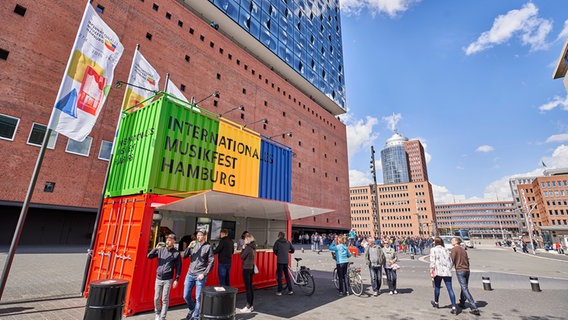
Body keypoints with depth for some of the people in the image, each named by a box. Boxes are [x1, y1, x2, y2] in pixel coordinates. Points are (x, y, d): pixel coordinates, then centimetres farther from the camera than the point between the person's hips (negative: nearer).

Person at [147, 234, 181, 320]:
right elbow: (149, 256, 1)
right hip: (158, 278, 3)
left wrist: (176, 279, -6)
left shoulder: (176, 253, -5)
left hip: (168, 280, -3)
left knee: (165, 300, 3)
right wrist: (155, 249, -14)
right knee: (156, 298, 13)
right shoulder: (161, 250, 1)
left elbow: (178, 267, -2)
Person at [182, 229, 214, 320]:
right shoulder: (193, 245, 5)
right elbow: (184, 256, 2)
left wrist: (204, 274, -12)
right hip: (190, 274, 4)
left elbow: (211, 262, -6)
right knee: (186, 296, 10)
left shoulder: (208, 247, -5)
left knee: (198, 298, 4)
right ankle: (192, 309, 39)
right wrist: (189, 247, -14)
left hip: (200, 276, -4)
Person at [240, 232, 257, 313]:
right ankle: (251, 305, 21)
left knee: (247, 288, -2)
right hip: (251, 268, 9)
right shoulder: (253, 247, 8)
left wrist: (243, 248, -5)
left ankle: (248, 307, 4)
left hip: (246, 269, -9)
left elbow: (242, 257, -14)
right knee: (250, 287, 13)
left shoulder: (248, 247, -18)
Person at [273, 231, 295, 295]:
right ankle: (290, 290, 16)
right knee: (287, 275, 14)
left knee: (279, 275, 3)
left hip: (280, 261, -4)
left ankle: (279, 291, 7)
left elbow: (274, 249, -7)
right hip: (286, 261, 5)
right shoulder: (288, 242, 8)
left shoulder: (278, 241, -5)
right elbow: (292, 250, 11)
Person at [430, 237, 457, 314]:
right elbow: (451, 262, 14)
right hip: (447, 272, 4)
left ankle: (436, 303, 32)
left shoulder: (433, 250, -1)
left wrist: (431, 271, -11)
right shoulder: (446, 250, 14)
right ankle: (454, 308, -6)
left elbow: (432, 261, -11)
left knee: (437, 287, 15)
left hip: (438, 272, -4)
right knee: (450, 289, 0)